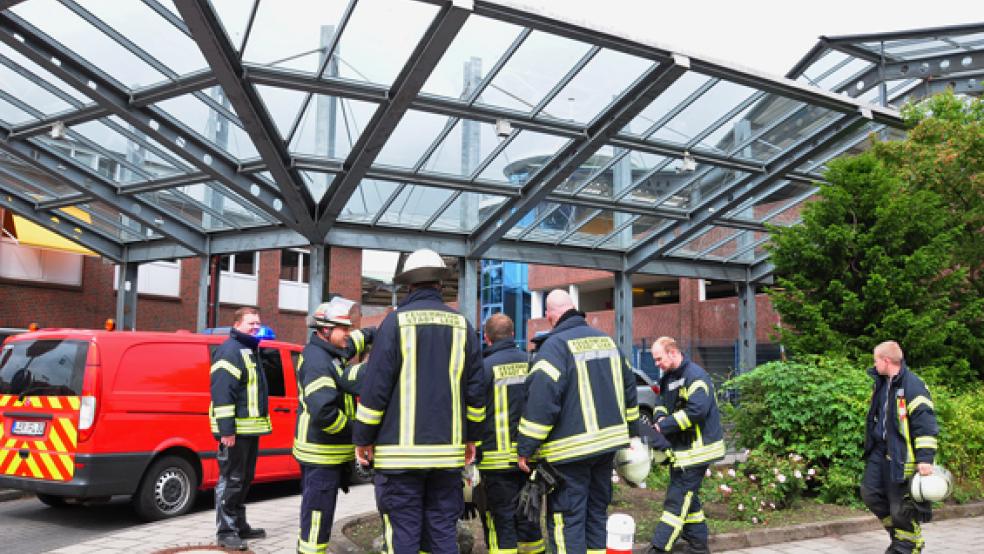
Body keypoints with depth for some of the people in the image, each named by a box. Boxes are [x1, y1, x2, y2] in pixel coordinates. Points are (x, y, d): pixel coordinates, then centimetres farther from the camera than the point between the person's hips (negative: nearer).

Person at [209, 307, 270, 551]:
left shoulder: (251, 350, 19)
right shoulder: (230, 350, -12)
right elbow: (221, 392, -21)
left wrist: (260, 424, 21)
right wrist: (226, 429, -26)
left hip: (251, 428, 10)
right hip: (235, 429, -10)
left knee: (244, 480, 16)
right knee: (231, 480, -4)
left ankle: (239, 526, 26)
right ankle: (225, 532, 3)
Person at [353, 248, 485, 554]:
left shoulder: (396, 321, -4)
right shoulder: (462, 325, 8)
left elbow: (375, 385, -8)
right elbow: (475, 389, 9)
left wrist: (363, 438, 0)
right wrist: (472, 436, 18)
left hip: (401, 449, -4)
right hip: (448, 449, 4)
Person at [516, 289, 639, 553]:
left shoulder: (555, 345, -14)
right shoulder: (606, 340, 10)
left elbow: (540, 400, -22)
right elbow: (628, 387, 18)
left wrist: (525, 448, -16)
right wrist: (630, 430, 27)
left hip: (570, 450, -7)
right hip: (608, 442, 8)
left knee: (567, 521, -1)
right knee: (598, 512, 19)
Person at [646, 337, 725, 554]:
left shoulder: (695, 375, -18)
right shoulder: (668, 377, 12)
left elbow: (697, 410, -28)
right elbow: (662, 403, 18)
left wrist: (664, 426, -22)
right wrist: (660, 417, -6)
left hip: (696, 448, -10)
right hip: (680, 448, 10)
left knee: (678, 498, -8)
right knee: (687, 496, 16)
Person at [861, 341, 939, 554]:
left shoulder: (913, 386, -18)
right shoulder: (882, 383, 8)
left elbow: (925, 424, -19)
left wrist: (925, 458, -22)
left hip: (901, 455, -8)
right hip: (880, 451, 8)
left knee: (901, 506, 0)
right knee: (870, 493, 11)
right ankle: (898, 533, 31)